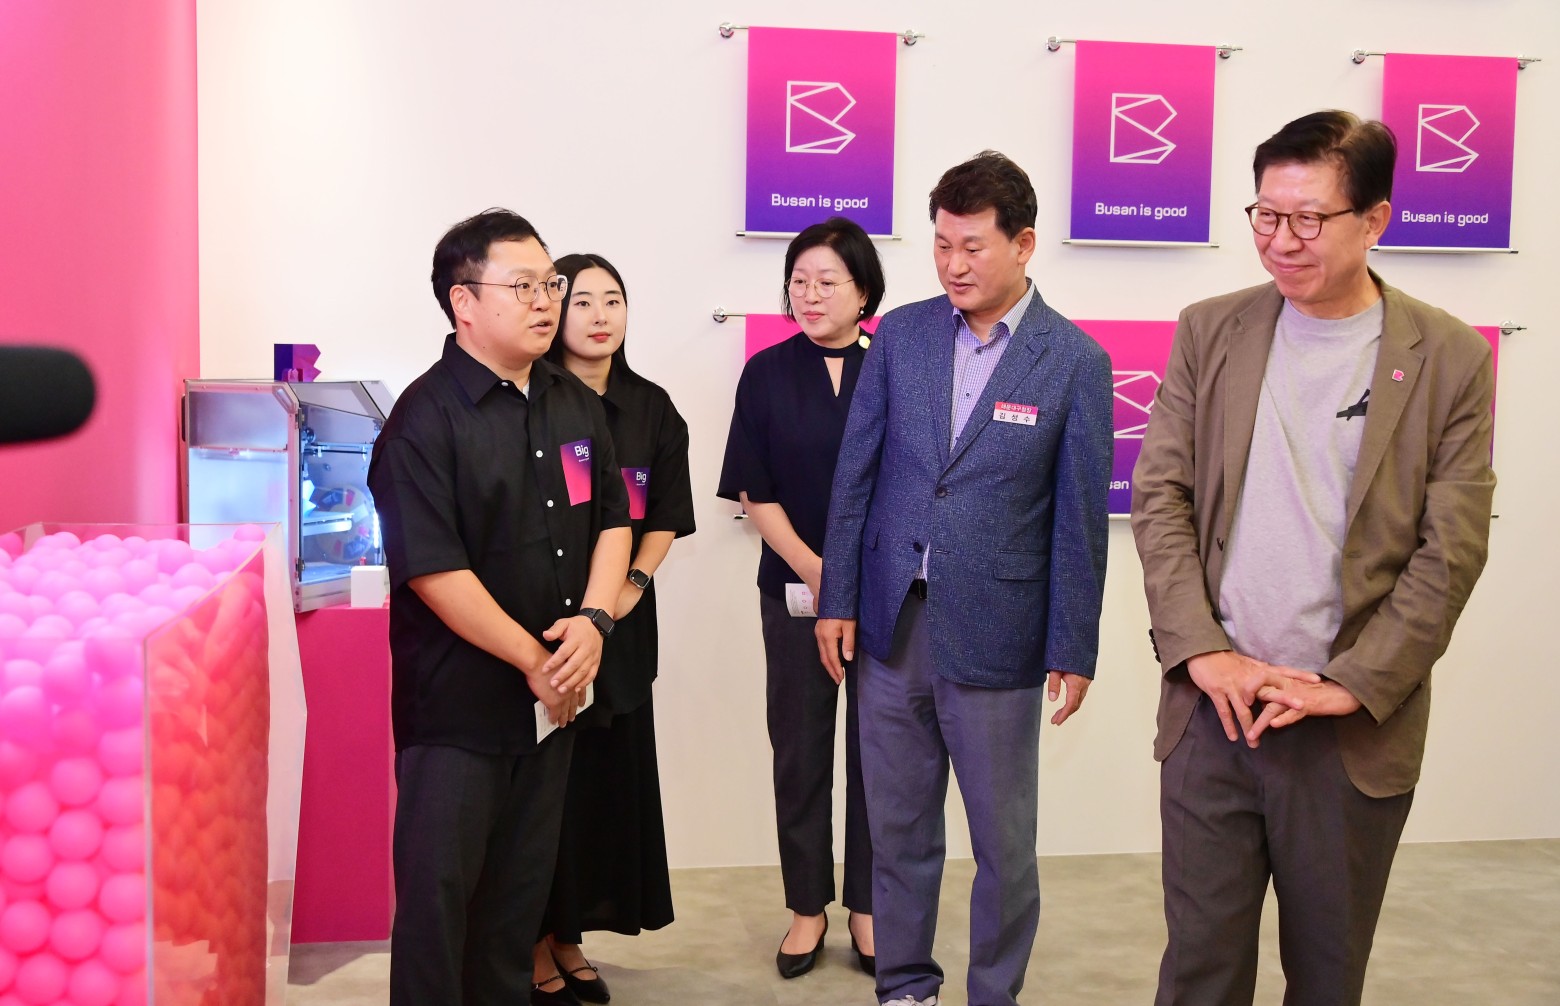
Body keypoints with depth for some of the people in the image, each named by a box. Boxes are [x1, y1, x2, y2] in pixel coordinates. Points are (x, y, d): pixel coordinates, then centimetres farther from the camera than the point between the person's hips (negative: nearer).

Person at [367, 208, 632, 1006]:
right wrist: (532, 659, -15)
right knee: (439, 886, 2)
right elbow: (434, 571, -19)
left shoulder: (576, 404, 7)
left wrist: (592, 620, -7)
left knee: (523, 881, 18)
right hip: (457, 699, -6)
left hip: (555, 693, 7)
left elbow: (612, 520, 10)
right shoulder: (426, 418, -15)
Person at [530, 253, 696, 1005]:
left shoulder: (651, 408, 8)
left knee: (610, 779, 8)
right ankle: (534, 946, 15)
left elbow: (666, 518, 11)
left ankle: (569, 939, 22)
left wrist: (632, 583, -6)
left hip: (621, 624, 4)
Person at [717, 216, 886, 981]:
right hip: (794, 591, 0)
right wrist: (817, 571, -12)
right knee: (800, 747, 6)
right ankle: (806, 907, 20)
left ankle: (865, 905, 20)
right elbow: (755, 493, -2)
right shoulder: (767, 374, 0)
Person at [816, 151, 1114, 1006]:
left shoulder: (1074, 362, -7)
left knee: (1004, 845, 9)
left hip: (994, 637, -3)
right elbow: (855, 474, 5)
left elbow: (1080, 518, -5)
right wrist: (837, 599, 2)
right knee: (898, 829, 15)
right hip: (891, 622, 3)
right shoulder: (900, 335, 2)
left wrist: (1073, 648, -5)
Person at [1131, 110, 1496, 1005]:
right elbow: (1161, 497, 1)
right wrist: (1202, 651, -9)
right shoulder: (1210, 332, 4)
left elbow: (1451, 548, -4)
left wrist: (1352, 686, -11)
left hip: (1356, 731, -1)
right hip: (1213, 707, 1)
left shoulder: (1450, 358, -1)